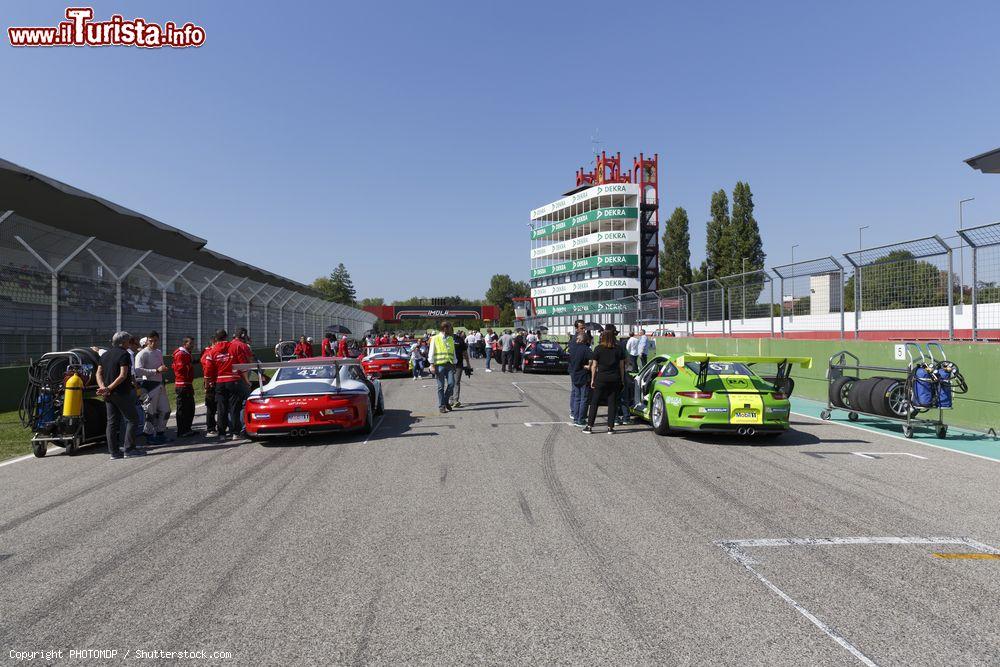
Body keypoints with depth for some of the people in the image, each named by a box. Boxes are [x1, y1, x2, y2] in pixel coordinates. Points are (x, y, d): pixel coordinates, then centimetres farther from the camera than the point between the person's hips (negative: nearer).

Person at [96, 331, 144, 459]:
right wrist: (109, 388, -16)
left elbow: (99, 373, 9)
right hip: (121, 392, -8)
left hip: (108, 394, 8)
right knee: (132, 419, 1)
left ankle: (114, 452, 8)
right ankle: (129, 449, -3)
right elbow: (123, 375, -19)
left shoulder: (104, 355, 16)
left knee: (112, 422, 8)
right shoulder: (124, 354, -10)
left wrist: (103, 387, -4)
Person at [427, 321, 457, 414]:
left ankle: (446, 402, 12)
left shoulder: (451, 339, 17)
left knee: (451, 383, -8)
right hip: (439, 365, -4)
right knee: (441, 386, 0)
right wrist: (432, 365, -8)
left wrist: (454, 363, 14)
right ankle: (441, 406, 8)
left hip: (449, 364, 4)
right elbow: (431, 353, -1)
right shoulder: (435, 338, 1)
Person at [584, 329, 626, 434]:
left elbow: (594, 366, -2)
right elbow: (622, 366, 6)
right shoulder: (618, 349, 4)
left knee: (594, 402, 5)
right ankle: (610, 427, 5)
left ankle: (589, 426, 5)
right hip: (615, 379, 2)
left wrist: (592, 379, 5)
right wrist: (622, 379, 13)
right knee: (612, 403, 6)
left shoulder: (598, 349, -2)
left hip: (601, 379, -2)